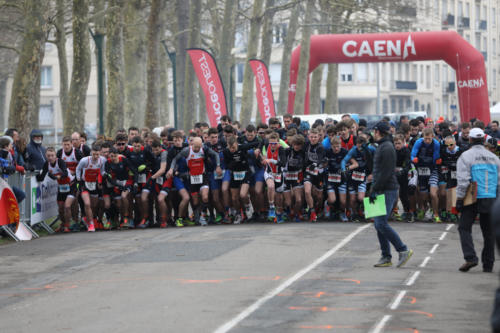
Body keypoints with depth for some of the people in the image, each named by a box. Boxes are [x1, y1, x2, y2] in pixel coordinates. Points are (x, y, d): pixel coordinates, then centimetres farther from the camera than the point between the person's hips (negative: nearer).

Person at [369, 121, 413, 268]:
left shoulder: (387, 148, -13)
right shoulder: (382, 147, 18)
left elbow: (385, 173, -20)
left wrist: (374, 190, -19)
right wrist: (374, 189, 15)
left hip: (388, 191, -10)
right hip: (382, 191, 10)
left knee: (381, 224, -13)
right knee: (379, 224, 8)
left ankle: (404, 250, -7)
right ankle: (386, 257, 11)